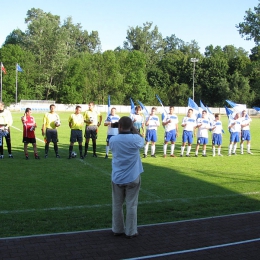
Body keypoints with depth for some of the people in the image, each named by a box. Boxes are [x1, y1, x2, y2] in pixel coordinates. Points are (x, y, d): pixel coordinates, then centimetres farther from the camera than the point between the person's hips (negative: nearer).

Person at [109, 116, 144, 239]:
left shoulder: (113, 140, -7)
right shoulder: (135, 139, -12)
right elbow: (142, 139, 12)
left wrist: (120, 131, 12)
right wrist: (134, 129, 14)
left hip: (117, 178, 2)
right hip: (132, 178, -2)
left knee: (117, 205, 14)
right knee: (131, 205, 6)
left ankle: (117, 229, 25)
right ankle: (130, 232, 13)